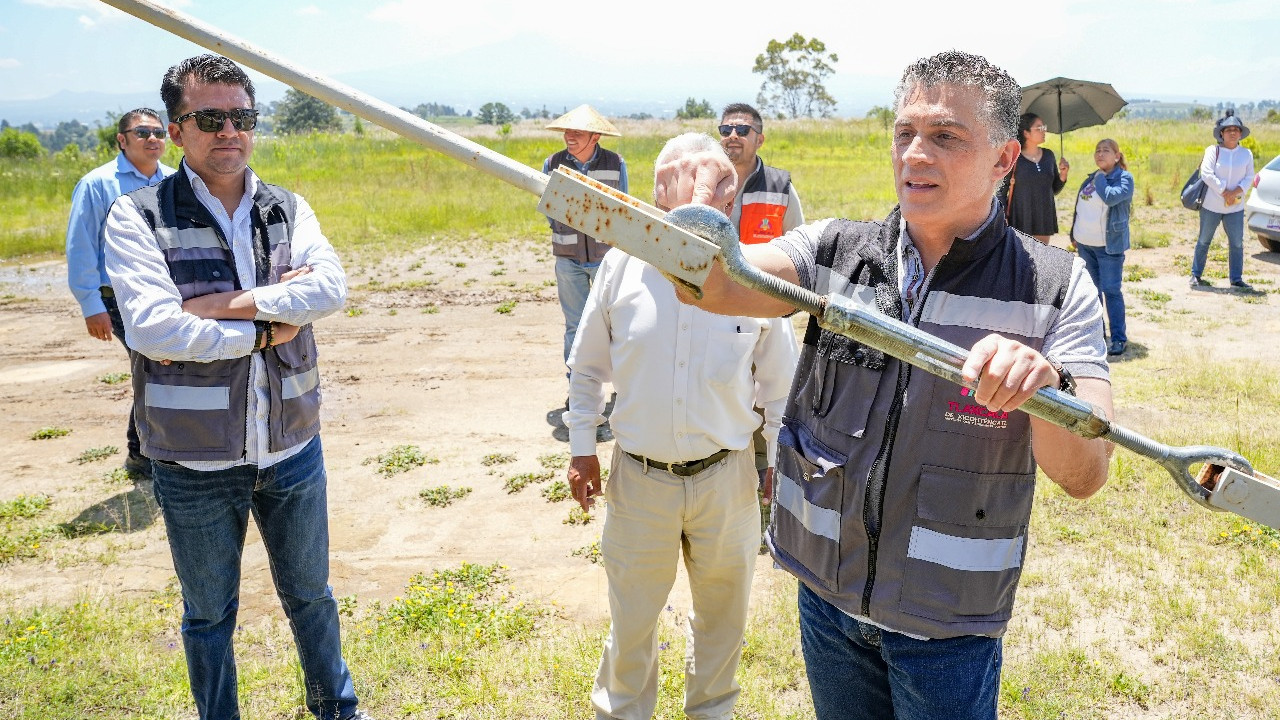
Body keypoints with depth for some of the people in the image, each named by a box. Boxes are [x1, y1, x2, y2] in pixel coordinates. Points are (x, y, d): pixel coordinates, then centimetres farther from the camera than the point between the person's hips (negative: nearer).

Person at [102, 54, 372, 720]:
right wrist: (269, 328, -17)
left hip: (291, 452, 3)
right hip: (195, 465, -3)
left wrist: (221, 304, -23)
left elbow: (331, 287, -18)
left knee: (310, 595, 22)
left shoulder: (288, 210, 1)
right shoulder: (137, 217, -9)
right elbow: (150, 328, -23)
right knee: (209, 616, 18)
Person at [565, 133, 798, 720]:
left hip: (726, 476, 1)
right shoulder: (623, 264, -7)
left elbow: (779, 382, 4)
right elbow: (586, 367, 4)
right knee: (632, 615, 16)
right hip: (638, 477, 0)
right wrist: (581, 446, 3)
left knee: (722, 611, 20)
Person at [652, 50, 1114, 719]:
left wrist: (1048, 386, -39)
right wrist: (692, 213, -39)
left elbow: (1083, 476, -18)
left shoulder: (1056, 287, -11)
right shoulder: (833, 251, -4)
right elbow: (709, 285, -18)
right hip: (826, 590, 3)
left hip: (948, 623, -2)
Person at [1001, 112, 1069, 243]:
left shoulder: (1048, 155, 9)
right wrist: (1003, 221, -13)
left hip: (1044, 221, 5)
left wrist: (1063, 174, -2)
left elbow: (1055, 189, 17)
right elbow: (1001, 191, -5)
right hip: (1020, 222, -5)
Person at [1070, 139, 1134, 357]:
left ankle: (1119, 338, -2)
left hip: (1109, 245, -7)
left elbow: (1110, 197, -27)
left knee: (1111, 290, -7)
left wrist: (1099, 177, -12)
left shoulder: (1124, 178, -7)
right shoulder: (1090, 179, 13)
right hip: (1085, 243, 7)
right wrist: (1075, 235, 18)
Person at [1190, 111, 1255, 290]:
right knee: (1204, 241, 8)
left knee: (1237, 243, 2)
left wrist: (1237, 191, -16)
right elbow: (1206, 174, -13)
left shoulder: (1246, 153, 5)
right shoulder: (1213, 150, -5)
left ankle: (1236, 279, 11)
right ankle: (1195, 275, 20)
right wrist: (1224, 192, -17)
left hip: (1235, 207, 3)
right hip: (1212, 205, -3)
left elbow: (1249, 177, 3)